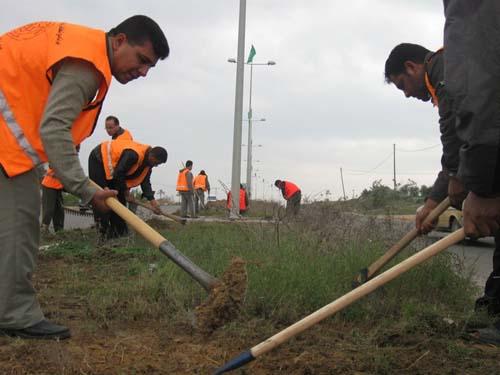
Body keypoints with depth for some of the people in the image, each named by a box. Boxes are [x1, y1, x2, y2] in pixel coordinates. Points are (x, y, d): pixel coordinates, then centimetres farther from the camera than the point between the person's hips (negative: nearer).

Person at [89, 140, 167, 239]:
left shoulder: (147, 161, -6)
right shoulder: (133, 154, -35)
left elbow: (145, 181, -5)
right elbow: (119, 174, -30)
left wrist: (152, 200, -16)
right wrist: (126, 192, -17)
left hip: (112, 164, 9)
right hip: (98, 160, -9)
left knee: (119, 198, 5)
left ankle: (120, 231, 9)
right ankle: (104, 232, -14)